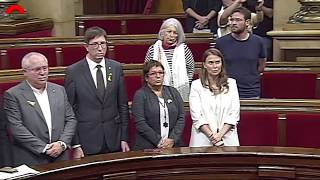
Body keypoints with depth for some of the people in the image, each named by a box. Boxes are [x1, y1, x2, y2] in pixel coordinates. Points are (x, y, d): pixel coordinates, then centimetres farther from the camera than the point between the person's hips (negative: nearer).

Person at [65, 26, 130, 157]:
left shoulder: (116, 68, 4)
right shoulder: (73, 72, -5)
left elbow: (123, 105, 8)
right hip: (87, 143, -3)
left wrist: (124, 138, 5)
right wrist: (75, 145, -8)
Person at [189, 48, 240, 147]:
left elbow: (234, 114, 2)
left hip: (228, 138, 1)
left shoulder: (231, 83, 9)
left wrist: (220, 134, -10)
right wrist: (212, 136, -12)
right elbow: (197, 117, -3)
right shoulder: (196, 85, 4)